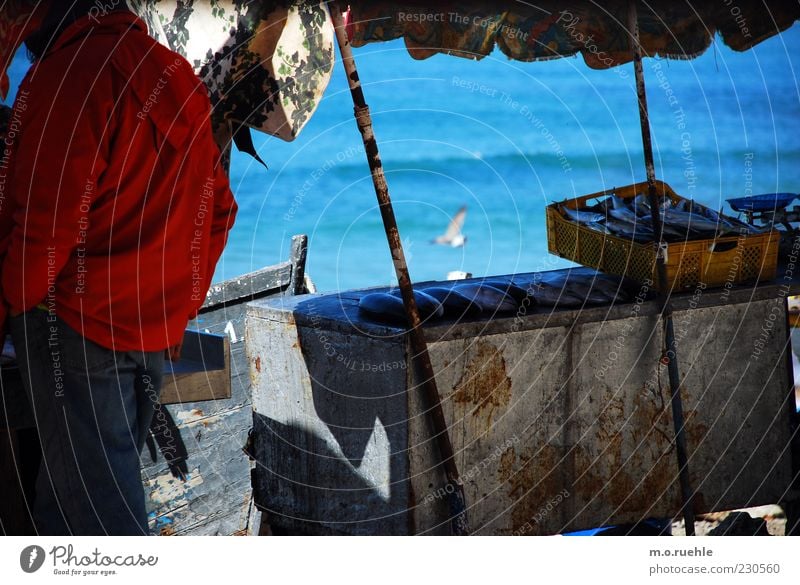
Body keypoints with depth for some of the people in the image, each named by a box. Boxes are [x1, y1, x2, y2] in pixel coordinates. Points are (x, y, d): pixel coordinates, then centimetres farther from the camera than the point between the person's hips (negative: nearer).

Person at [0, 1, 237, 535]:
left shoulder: (66, 76, -14)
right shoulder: (179, 79, 12)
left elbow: (43, 224, -19)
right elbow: (218, 210, 15)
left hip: (80, 322, -8)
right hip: (159, 327, 8)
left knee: (92, 493, -5)